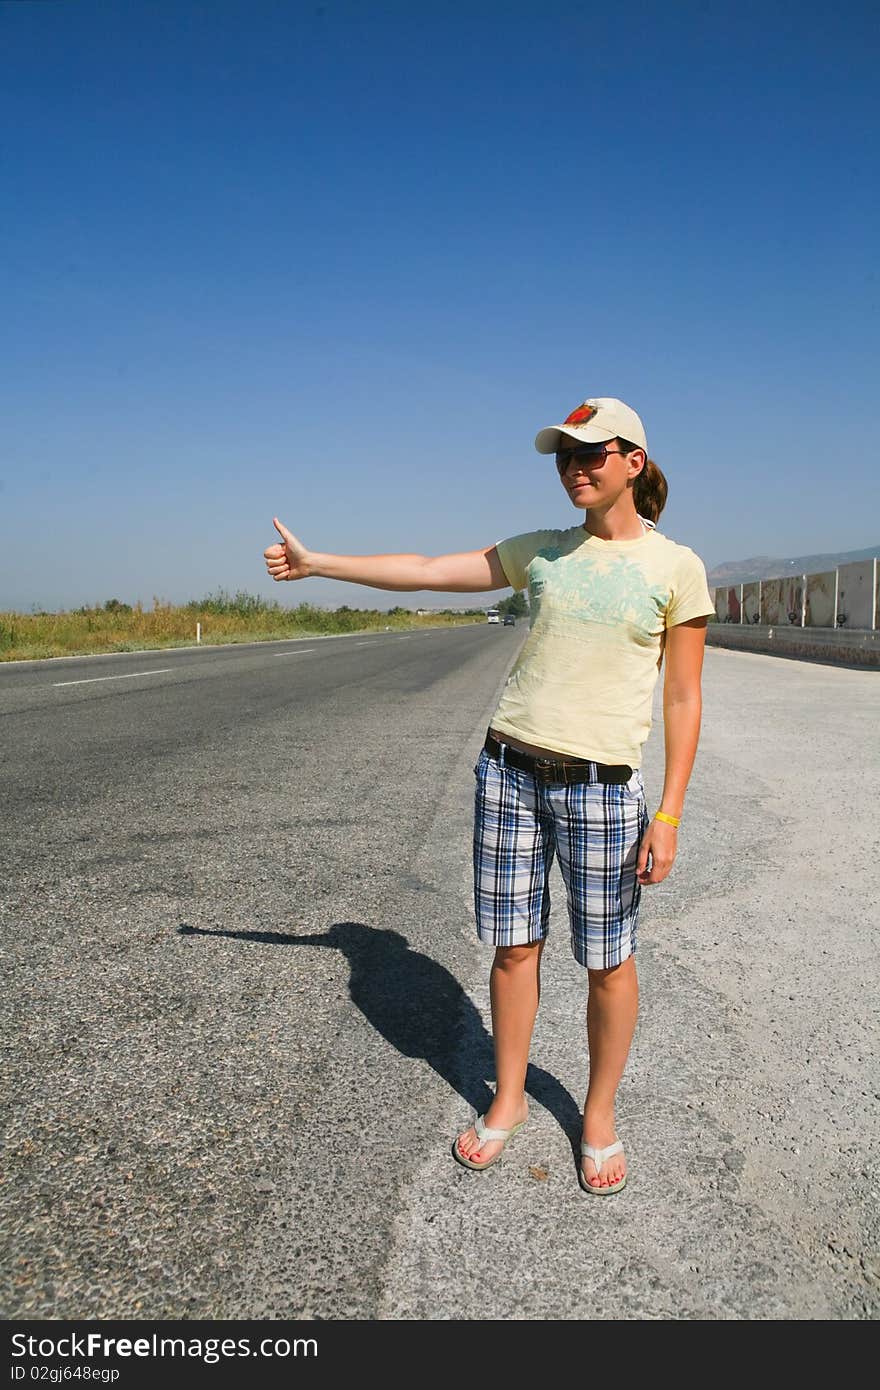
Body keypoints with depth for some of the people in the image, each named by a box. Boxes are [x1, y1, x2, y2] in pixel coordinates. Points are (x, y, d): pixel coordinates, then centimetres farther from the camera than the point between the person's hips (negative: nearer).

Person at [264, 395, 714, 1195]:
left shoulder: (676, 568, -2)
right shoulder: (542, 553, 7)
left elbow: (684, 701, -3)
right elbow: (424, 572, 10)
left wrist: (669, 815, -8)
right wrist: (314, 562, 9)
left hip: (601, 784, -3)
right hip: (510, 768, 3)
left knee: (608, 962, 7)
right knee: (513, 946, 11)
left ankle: (600, 1116, 30)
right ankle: (509, 1100, 31)